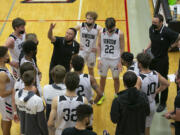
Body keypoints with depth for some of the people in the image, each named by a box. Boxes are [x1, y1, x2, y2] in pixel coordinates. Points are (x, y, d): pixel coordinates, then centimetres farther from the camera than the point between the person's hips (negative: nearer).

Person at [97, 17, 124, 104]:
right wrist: (99, 59, -6)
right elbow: (99, 46, 0)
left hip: (115, 60, -2)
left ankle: (116, 95, 33)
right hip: (104, 59, 2)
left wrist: (120, 62, -9)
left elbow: (122, 48, -7)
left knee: (116, 78, 13)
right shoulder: (101, 32, -9)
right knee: (102, 77, 15)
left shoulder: (120, 34, -14)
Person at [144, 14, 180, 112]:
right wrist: (147, 48, -1)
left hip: (162, 60, -6)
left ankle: (163, 103, 25)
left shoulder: (167, 32, -24)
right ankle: (155, 99, 39)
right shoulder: (151, 29, -4)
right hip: (152, 58, 6)